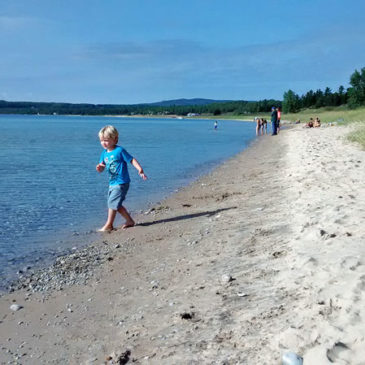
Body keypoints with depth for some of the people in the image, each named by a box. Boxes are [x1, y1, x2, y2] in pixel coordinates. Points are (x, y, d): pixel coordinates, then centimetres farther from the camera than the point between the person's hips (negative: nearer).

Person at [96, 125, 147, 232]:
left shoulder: (119, 151, -12)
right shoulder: (104, 153, 9)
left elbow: (132, 160, -11)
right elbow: (101, 169, 9)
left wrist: (140, 169, -26)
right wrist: (99, 168, -16)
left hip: (121, 183, -8)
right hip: (112, 183, 8)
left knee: (112, 202, -7)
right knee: (116, 205, 12)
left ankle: (108, 225, 4)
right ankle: (129, 221, 25)